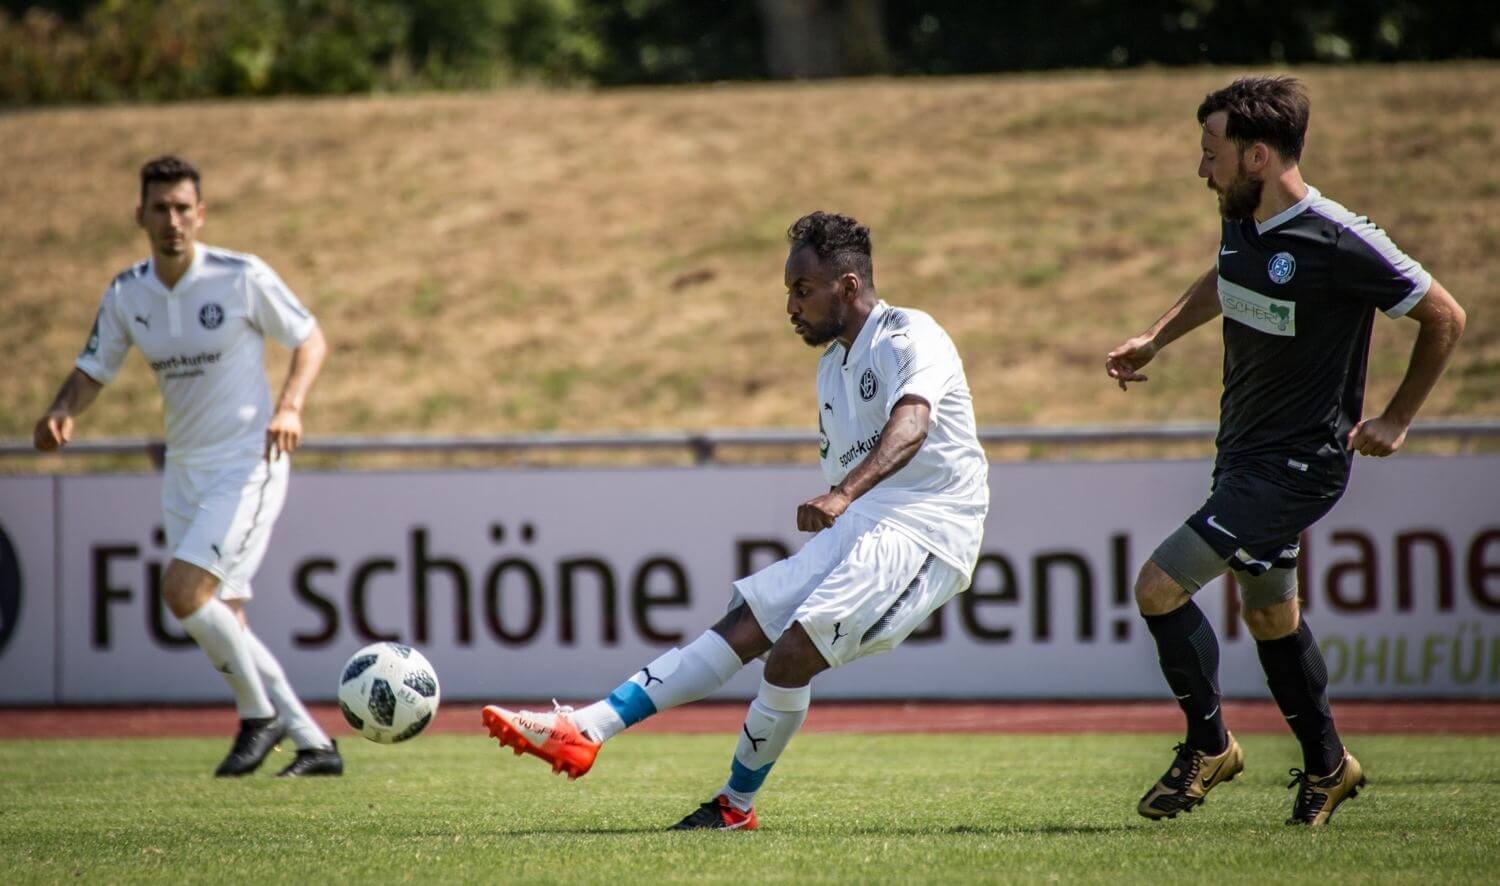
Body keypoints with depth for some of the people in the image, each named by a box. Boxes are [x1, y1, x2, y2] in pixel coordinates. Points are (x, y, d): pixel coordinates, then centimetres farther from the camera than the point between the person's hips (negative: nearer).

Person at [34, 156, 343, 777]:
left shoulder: (243, 278, -12)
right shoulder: (126, 294, 2)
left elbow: (310, 339, -1)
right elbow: (93, 370, 11)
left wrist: (290, 406, -18)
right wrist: (62, 411, -11)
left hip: (247, 463, -6)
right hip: (184, 468, 6)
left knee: (183, 589, -21)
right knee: (221, 621, 4)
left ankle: (260, 713, -3)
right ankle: (314, 743, 14)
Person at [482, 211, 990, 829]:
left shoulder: (909, 337, -11)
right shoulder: (832, 366, 19)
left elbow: (909, 427, -31)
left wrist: (843, 496, -46)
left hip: (925, 531, -9)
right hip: (856, 528, 9)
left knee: (792, 653, -21)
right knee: (742, 628, -3)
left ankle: (737, 806, -5)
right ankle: (584, 731, -9)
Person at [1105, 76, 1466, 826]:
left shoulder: (1338, 244, -23)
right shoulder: (1242, 221, 0)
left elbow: (1444, 318, -12)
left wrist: (1395, 420, -7)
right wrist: (1155, 339, 15)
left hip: (1300, 465, -8)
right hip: (1243, 453, 8)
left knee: (1160, 587, -13)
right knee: (1270, 615, 20)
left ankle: (1208, 745, 5)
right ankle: (1326, 766, 37)